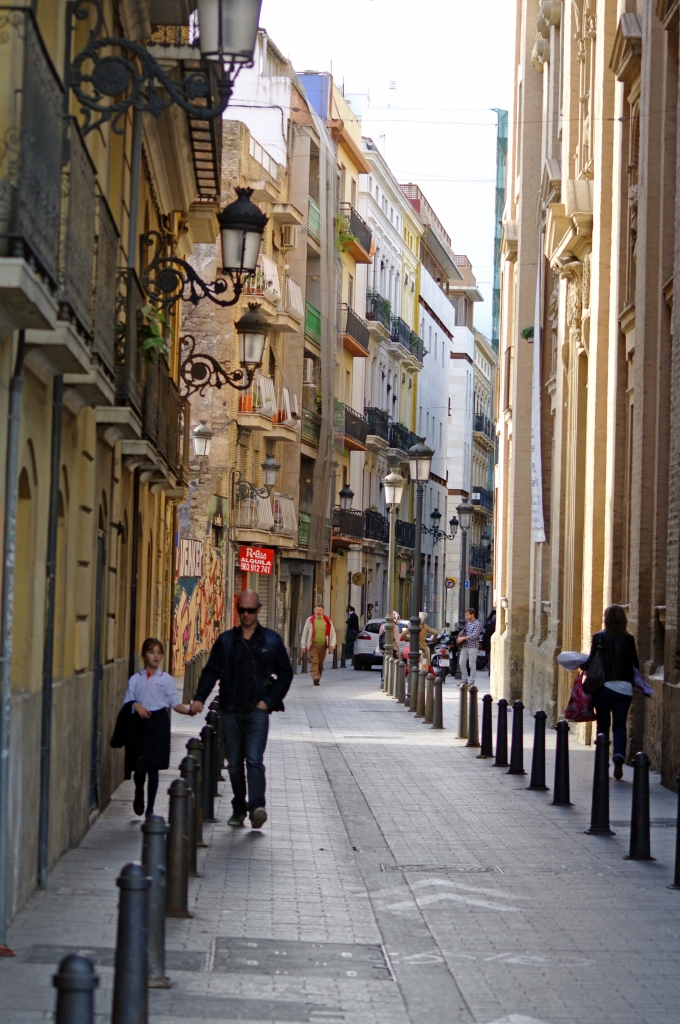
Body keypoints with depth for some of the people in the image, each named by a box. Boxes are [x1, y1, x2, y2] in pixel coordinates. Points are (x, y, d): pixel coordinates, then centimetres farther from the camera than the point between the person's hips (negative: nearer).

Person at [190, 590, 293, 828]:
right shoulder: (225, 640, 9)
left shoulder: (271, 640, 6)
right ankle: (239, 808, 16)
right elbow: (211, 671, 9)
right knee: (234, 763, 6)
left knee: (254, 759, -15)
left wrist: (270, 700, -2)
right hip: (230, 711, 3)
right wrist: (200, 698, -6)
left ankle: (256, 806, -24)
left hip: (257, 712, -3)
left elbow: (285, 673, 9)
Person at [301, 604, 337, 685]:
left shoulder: (327, 621, 7)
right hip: (313, 645, -2)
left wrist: (332, 644, -3)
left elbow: (333, 633, 10)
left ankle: (318, 679, 16)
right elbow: (305, 633, 8)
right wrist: (303, 645, 4)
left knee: (320, 663, 7)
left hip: (323, 645, 2)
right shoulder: (310, 620, 4)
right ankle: (315, 678, -22)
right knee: (314, 662, -14)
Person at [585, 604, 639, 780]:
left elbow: (591, 663, -5)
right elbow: (635, 664, 4)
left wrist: (585, 667, 16)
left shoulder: (599, 638, -5)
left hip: (603, 687, 0)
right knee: (620, 726, 6)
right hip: (624, 688, 0)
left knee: (603, 725, 12)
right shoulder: (628, 640, -3)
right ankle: (619, 756, -18)